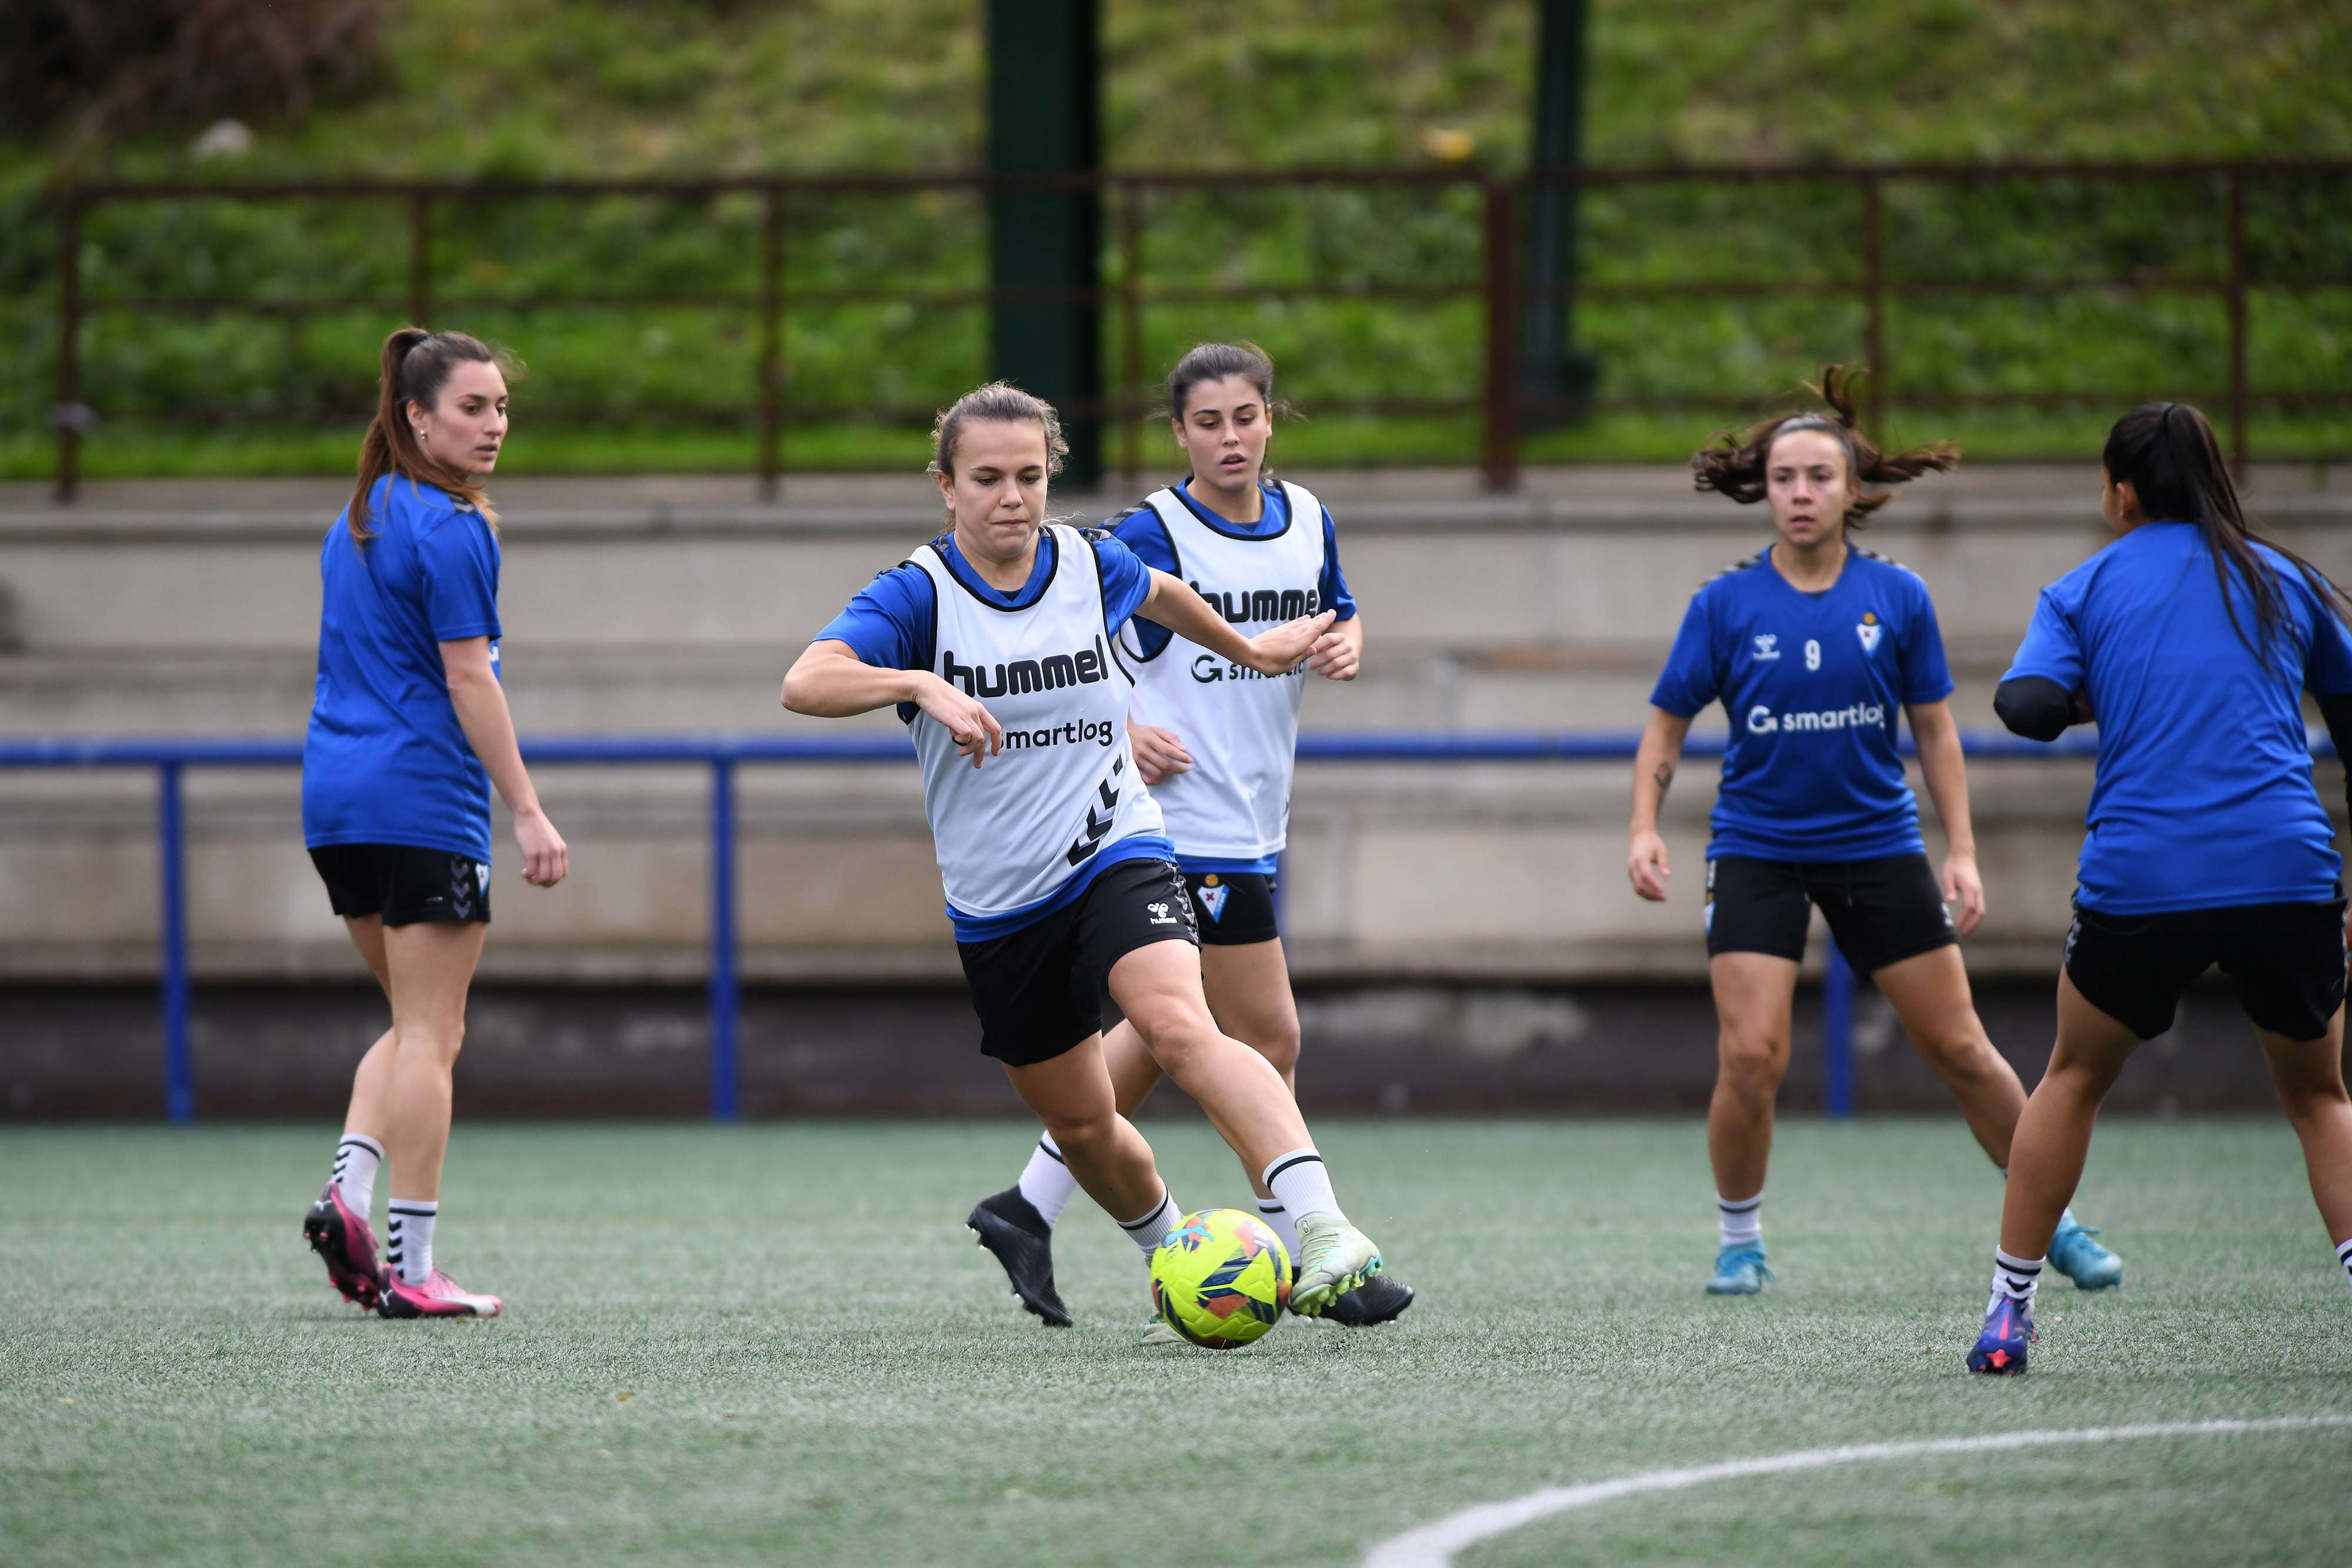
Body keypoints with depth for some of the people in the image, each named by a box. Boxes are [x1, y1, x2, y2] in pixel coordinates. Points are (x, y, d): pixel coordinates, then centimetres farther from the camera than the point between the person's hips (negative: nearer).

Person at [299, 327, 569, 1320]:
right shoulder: (451, 529, -12)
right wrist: (528, 813, -14)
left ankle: (349, 1189, -3)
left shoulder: (359, 520, 15)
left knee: (418, 1024, 17)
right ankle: (411, 1267, -4)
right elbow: (468, 678, -15)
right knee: (431, 1035, -3)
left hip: (335, 794, 8)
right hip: (422, 800, -8)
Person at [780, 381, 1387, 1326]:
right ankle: (1171, 1246, 43)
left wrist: (1247, 649, 39)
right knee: (1081, 1126, 13)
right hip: (998, 908, 1)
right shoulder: (917, 594, -11)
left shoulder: (1091, 565, -1)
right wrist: (923, 684, -44)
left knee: (1179, 1029, -30)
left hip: (1116, 854, -1)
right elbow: (805, 684, -29)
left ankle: (1321, 1225, -43)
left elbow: (1158, 595, 25)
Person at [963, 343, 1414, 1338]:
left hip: (1255, 825, 8)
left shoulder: (1305, 519, 8)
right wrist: (1119, 732, -20)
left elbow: (1338, 618, 22)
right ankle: (1307, 1263, 2)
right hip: (1188, 820, -8)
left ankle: (1028, 1211, 22)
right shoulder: (1152, 536, -12)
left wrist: (1347, 645, -1)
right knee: (1267, 1040, -5)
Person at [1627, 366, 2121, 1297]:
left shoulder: (1897, 598, -2)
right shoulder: (1726, 606, -5)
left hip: (1878, 846, 1)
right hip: (1757, 851, -1)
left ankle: (2052, 1221, 19)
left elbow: (1935, 731, 5)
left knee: (1959, 1049, 4)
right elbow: (1667, 727, 3)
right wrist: (1644, 831, -11)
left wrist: (1962, 853, 0)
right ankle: (1739, 1240, 8)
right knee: (1750, 1058, -14)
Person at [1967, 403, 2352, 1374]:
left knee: (2075, 1077, 22)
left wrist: (2092, 701, 15)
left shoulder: (2084, 591, 9)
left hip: (2139, 883, -1)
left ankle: (2009, 1310, 18)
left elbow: (2026, 705, -7)